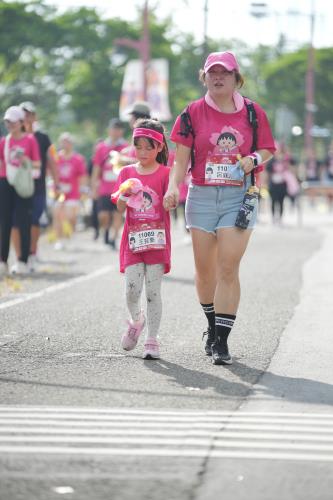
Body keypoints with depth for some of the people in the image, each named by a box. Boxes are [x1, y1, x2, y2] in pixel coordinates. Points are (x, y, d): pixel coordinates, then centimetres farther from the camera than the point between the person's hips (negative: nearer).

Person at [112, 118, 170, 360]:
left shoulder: (165, 173, 0)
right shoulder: (127, 172, 7)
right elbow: (120, 208, 1)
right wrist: (124, 196, -19)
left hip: (156, 239, -2)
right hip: (133, 238, 2)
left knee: (153, 292, -2)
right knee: (132, 289, -6)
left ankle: (152, 340, 4)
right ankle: (136, 320, 25)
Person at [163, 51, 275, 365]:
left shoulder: (252, 112, 5)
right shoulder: (193, 113, 3)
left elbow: (268, 149, 14)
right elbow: (182, 158, 0)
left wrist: (254, 159, -8)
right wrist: (174, 187, -16)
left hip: (239, 197, -1)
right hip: (202, 196, 1)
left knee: (228, 269, -10)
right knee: (205, 269, 8)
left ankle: (221, 340, -8)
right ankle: (213, 326, 31)